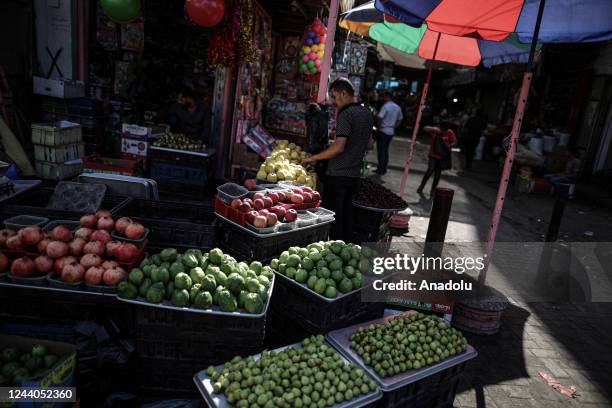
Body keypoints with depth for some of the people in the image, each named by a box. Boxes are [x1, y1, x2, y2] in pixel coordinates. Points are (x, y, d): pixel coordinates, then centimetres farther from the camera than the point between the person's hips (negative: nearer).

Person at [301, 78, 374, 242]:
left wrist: (313, 158, -17)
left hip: (337, 175, -8)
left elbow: (338, 147, -24)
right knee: (347, 215, 16)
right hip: (355, 175, 8)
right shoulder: (367, 113, 11)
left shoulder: (346, 113, -15)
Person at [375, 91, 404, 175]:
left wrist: (378, 126, -8)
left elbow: (379, 118, -23)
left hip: (383, 131, -7)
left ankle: (381, 169, 2)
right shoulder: (397, 107, 9)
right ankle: (384, 168, 19)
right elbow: (400, 119, 17)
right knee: (386, 150, 16)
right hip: (391, 132, 7)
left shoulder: (385, 106, -15)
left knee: (381, 150, -1)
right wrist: (394, 126, 16)